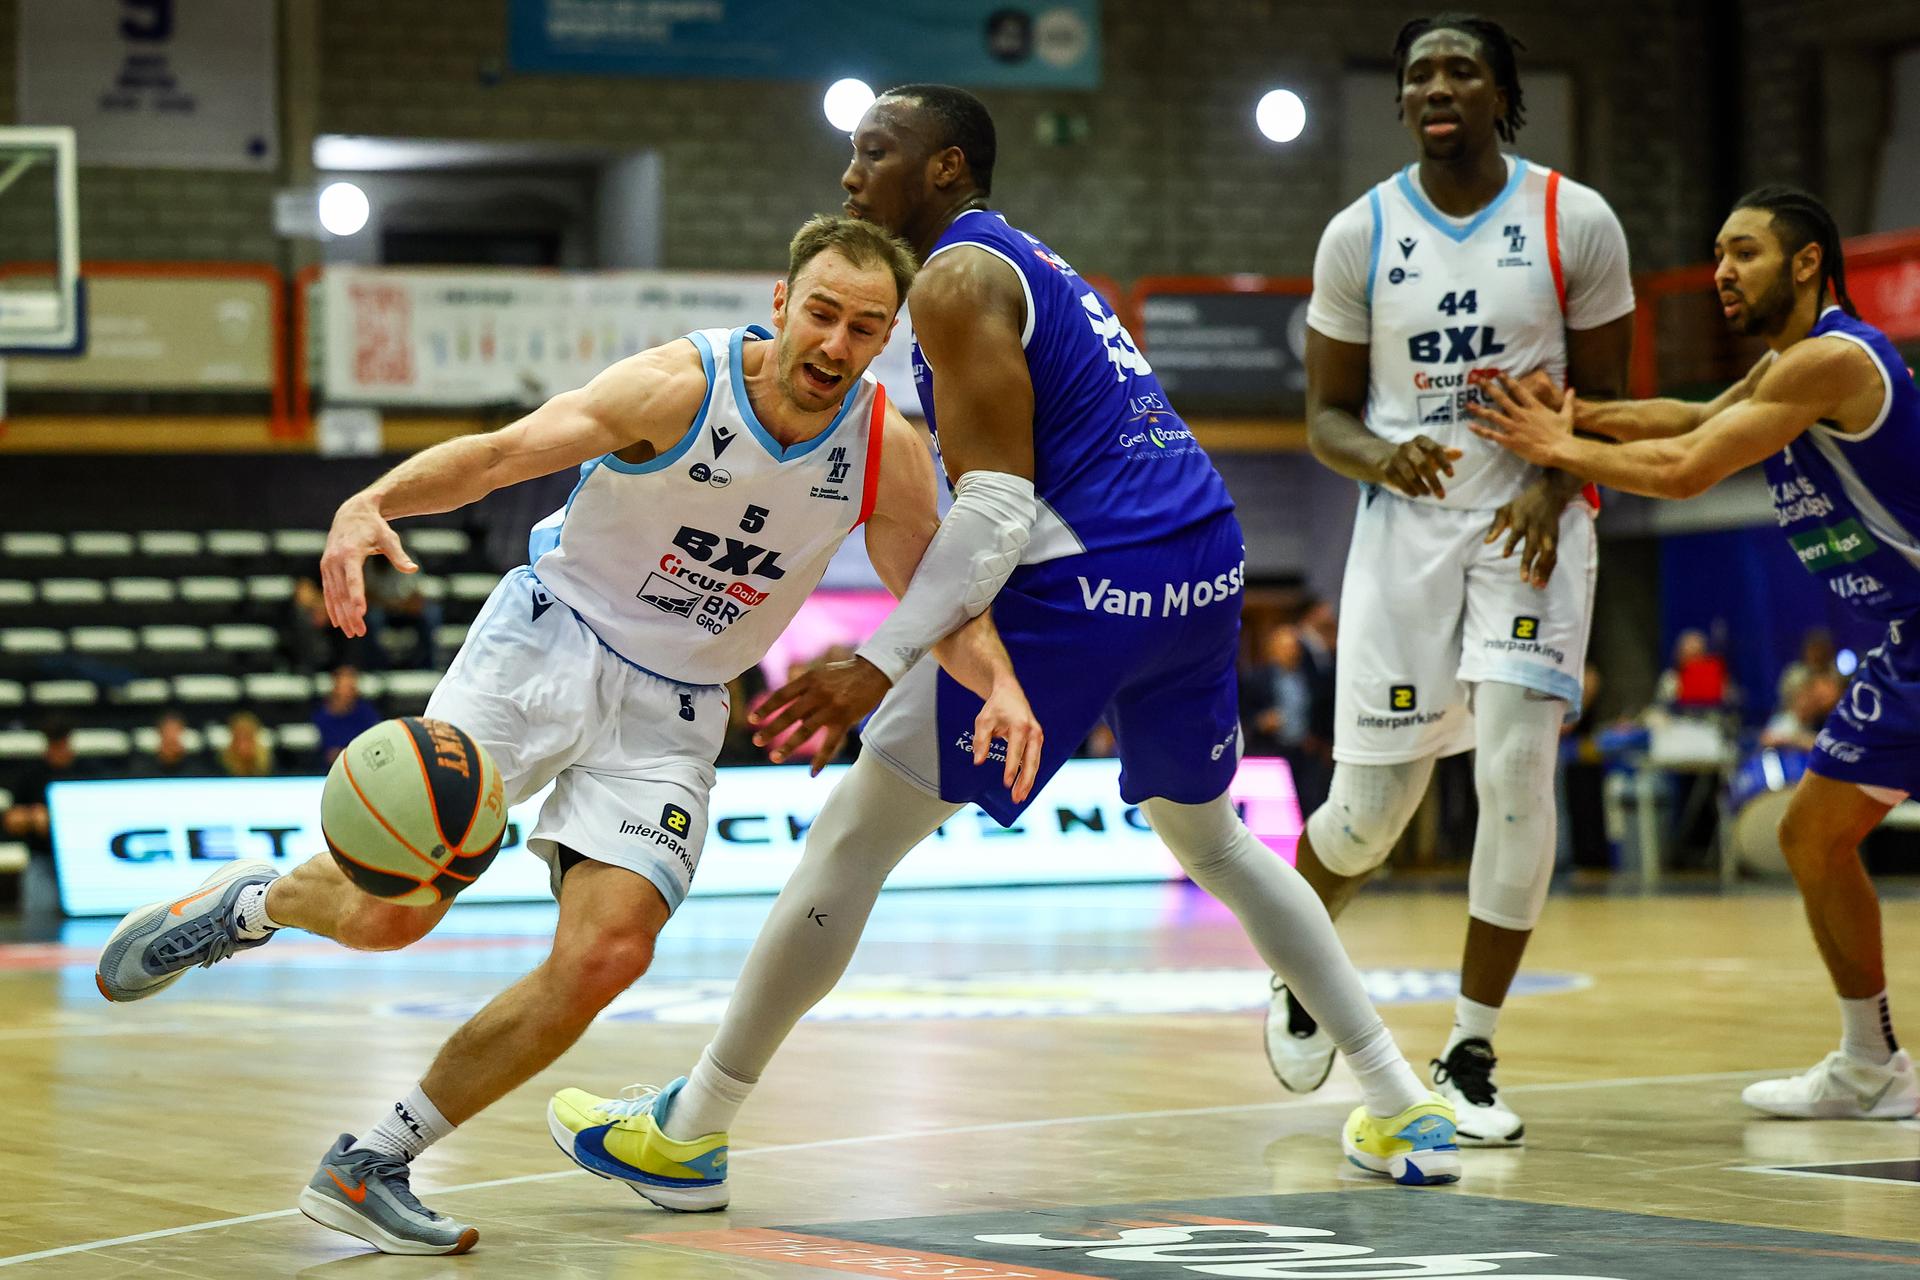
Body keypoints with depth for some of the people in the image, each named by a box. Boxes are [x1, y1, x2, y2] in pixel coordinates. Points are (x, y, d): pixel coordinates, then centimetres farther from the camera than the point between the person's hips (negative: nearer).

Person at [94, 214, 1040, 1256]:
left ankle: (369, 1168, 0)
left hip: (669, 711, 4)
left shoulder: (886, 449, -6)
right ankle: (252, 903, 23)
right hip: (550, 642, -4)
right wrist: (373, 502, -45)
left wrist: (999, 683, -16)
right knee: (392, 910, -15)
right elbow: (505, 450, -27)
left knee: (604, 957, -15)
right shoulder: (682, 386, -19)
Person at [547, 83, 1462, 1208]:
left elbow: (998, 507, -15)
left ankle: (692, 1130, 3)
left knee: (856, 833, -1)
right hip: (1205, 568, 9)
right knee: (1208, 834, 28)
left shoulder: (957, 279, -5)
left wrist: (878, 665, -20)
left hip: (1089, 585, -9)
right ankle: (1405, 1109, 25)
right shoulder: (1039, 265, 23)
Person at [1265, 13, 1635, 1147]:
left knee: (1518, 775, -16)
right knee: (1373, 803, 0)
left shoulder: (1575, 222, -2)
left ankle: (1470, 1057, -3)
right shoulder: (1360, 235, 1)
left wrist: (1552, 492, -15)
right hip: (1408, 520, 1)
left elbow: (1605, 401, 3)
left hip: (1533, 525, -1)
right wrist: (1382, 456, -17)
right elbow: (1327, 416, 5)